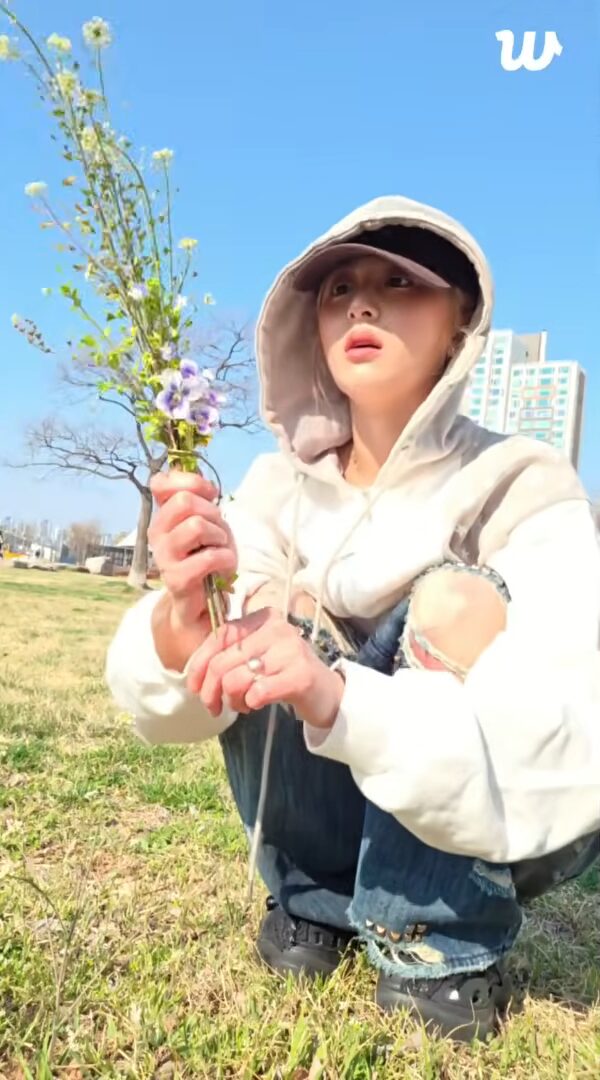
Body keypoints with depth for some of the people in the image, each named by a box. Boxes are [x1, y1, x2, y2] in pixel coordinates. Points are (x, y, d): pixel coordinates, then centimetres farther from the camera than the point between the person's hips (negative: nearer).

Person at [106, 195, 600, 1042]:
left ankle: (448, 960, -12)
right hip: (352, 803, 4)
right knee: (271, 616, -21)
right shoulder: (284, 483, -11)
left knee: (455, 594, -28)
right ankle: (320, 902, 1)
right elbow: (165, 705, -18)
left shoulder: (519, 485, -22)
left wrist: (342, 697, -49)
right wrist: (180, 618, -42)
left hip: (521, 814, -3)